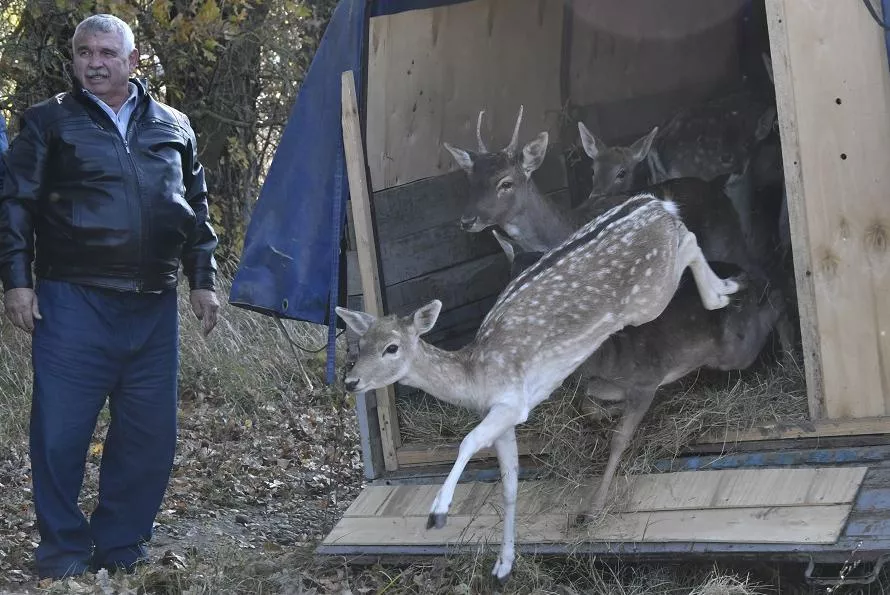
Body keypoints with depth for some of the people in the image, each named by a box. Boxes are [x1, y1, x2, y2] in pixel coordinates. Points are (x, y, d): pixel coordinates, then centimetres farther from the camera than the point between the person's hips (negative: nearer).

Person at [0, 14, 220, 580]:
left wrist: (204, 280, 14)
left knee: (149, 433, 5)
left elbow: (197, 209, 20)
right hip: (73, 300, -3)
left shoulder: (173, 127, 15)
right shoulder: (49, 122, 6)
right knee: (61, 429, -4)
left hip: (154, 307, 3)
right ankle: (63, 550, 10)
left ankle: (121, 545, 19)